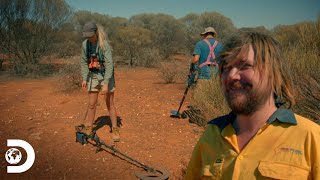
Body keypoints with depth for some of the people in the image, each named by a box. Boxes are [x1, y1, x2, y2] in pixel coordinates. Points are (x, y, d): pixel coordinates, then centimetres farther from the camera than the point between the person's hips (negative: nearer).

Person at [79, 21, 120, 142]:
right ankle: (88, 128, 26)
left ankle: (115, 129, 14)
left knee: (110, 104, 1)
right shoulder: (85, 44, -6)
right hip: (93, 76, 4)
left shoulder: (104, 45, -21)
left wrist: (106, 84, -26)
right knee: (92, 104, 10)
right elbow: (83, 62, 4)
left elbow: (109, 64, -23)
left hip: (106, 76, -4)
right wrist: (84, 79, -3)